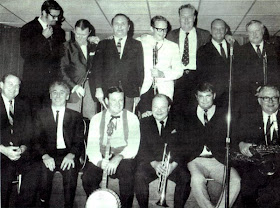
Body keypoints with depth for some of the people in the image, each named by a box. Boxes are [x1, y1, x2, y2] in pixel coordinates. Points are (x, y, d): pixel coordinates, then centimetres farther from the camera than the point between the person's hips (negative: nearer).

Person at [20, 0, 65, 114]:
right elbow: (24, 53, -11)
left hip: (53, 80, 3)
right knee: (35, 113, -6)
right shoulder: (28, 29, 2)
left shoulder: (58, 30, 14)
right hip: (34, 81, -3)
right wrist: (43, 37, -12)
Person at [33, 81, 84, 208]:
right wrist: (45, 156, -14)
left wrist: (71, 155, -15)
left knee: (71, 170, -30)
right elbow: (36, 140, 5)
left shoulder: (76, 116, 14)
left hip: (67, 155, 0)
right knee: (43, 169, -29)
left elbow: (79, 141, 6)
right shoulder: (41, 115, 15)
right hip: (47, 154, 1)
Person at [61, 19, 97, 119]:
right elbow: (62, 71, -2)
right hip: (73, 87, -2)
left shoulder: (94, 47, 14)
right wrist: (74, 86, -13)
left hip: (91, 88, 3)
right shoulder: (67, 47, 4)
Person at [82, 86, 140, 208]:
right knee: (87, 178, -24)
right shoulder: (97, 119, 7)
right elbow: (92, 146, -1)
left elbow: (133, 146, -6)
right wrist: (100, 161, -22)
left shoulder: (131, 118, 3)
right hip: (101, 158, 2)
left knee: (127, 175, -33)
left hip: (123, 158, -1)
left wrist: (118, 158, -25)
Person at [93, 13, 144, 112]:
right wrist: (98, 88, -6)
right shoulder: (103, 44, 14)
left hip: (129, 92, 0)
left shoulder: (136, 45, 14)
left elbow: (140, 69, 9)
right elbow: (98, 67, 6)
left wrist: (138, 93, 2)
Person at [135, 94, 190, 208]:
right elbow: (142, 147, 0)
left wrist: (174, 164, -17)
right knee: (139, 177, -30)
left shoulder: (178, 124, 12)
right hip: (150, 163, 0)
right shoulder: (144, 123, 11)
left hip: (173, 164, 1)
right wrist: (154, 163, -17)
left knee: (185, 177, -28)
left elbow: (182, 148, 1)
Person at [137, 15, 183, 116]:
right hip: (145, 88, -1)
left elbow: (179, 71, 7)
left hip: (164, 90, 1)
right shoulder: (141, 42, 9)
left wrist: (162, 74, -10)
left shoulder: (173, 46, 11)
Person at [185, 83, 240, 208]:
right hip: (196, 160, 0)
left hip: (219, 161, 1)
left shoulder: (224, 115, 15)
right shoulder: (189, 117, 15)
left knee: (236, 181, -27)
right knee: (197, 179, -33)